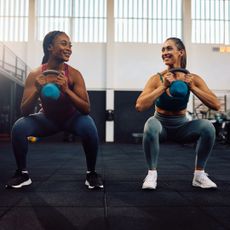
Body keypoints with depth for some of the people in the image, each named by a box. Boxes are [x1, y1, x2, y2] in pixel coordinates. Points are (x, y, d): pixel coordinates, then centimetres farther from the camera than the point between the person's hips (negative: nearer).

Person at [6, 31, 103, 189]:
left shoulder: (74, 74, -22)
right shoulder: (35, 75, -19)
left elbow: (87, 109, -25)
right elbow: (25, 112, -19)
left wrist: (66, 90, -39)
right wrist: (37, 91, -37)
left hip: (72, 119, -1)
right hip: (47, 119, 1)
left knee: (89, 126, -32)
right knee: (19, 127, -23)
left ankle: (91, 173, -9)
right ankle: (23, 174, 1)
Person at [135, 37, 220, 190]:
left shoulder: (193, 79, -10)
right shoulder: (157, 79, -15)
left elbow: (216, 105, -16)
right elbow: (140, 106, -29)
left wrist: (192, 87, -23)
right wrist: (164, 87, -31)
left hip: (181, 126, 2)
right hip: (161, 125, -2)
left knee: (207, 127, -25)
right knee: (151, 125, -35)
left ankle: (199, 174, -6)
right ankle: (152, 173, -16)